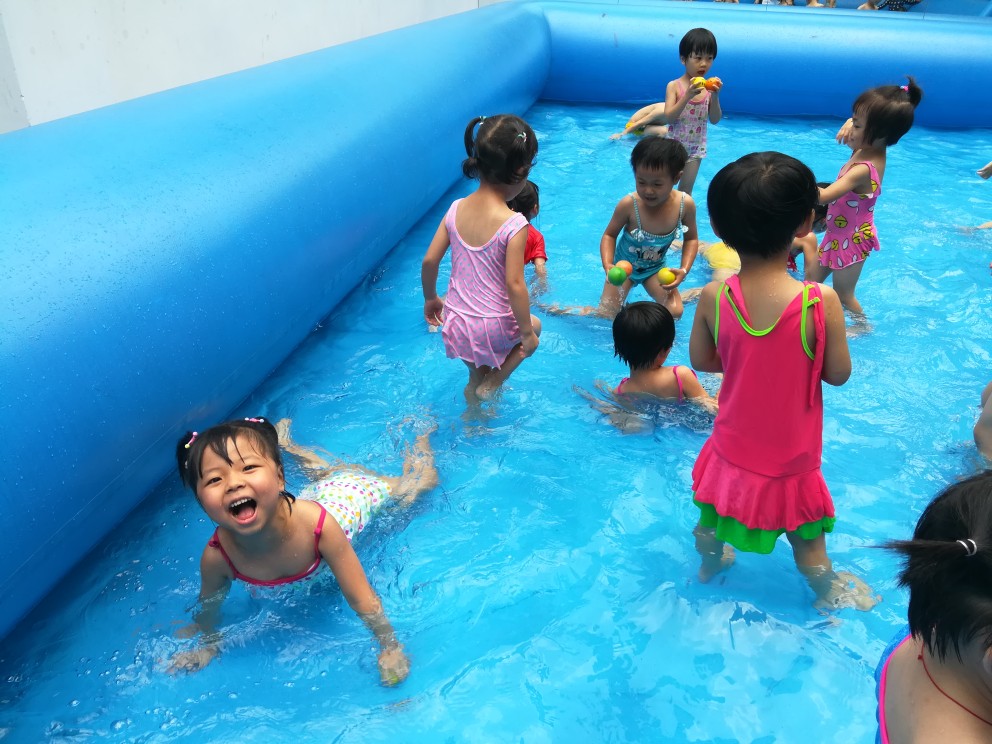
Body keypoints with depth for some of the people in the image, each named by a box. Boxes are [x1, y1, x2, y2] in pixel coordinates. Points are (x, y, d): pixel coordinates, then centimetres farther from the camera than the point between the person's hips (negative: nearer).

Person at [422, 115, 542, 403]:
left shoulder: (456, 209, -5)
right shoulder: (514, 224, -21)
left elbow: (429, 262, -2)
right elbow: (514, 285, -21)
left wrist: (430, 298, 16)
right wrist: (527, 333, -9)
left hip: (456, 322, 5)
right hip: (493, 326, -5)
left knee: (477, 375, 31)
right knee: (534, 327, 29)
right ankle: (492, 383, 16)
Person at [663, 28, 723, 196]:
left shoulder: (709, 87, -2)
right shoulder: (674, 86, -11)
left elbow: (715, 120, -4)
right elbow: (668, 117, -20)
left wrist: (715, 96, -20)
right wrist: (688, 96, -31)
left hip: (697, 146, 3)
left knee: (686, 190, 9)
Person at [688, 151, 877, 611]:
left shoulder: (713, 298, -20)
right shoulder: (821, 301, -26)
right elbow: (838, 374, -13)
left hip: (733, 448, 2)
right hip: (791, 457, -2)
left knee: (712, 519, 29)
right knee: (807, 536, 23)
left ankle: (709, 567, 54)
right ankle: (827, 594, 47)